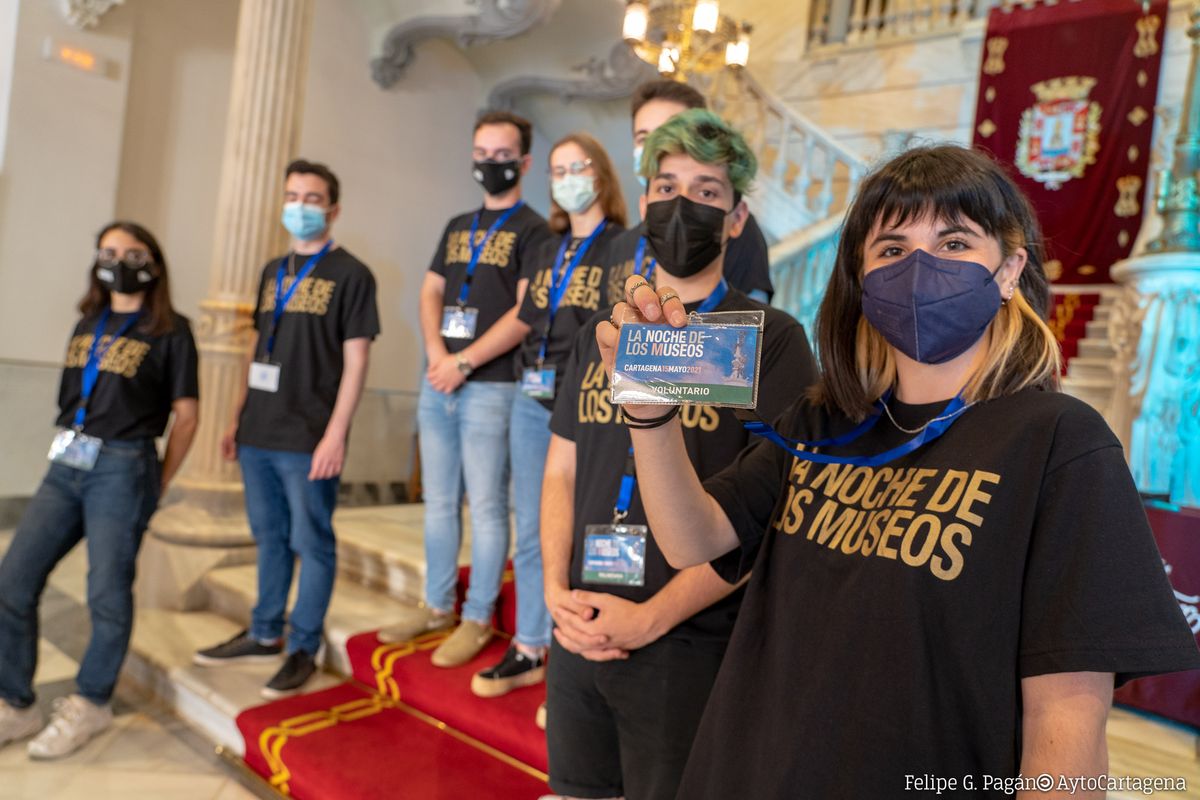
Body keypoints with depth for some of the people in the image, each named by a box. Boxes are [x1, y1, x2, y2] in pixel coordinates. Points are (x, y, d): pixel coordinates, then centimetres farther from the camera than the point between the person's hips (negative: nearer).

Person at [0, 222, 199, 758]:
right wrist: (70, 449, 11)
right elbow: (71, 399, 22)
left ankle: (90, 704, 18)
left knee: (107, 593, -1)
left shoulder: (169, 331, -1)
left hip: (122, 471, -6)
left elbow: (185, 416, -1)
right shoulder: (88, 324, 16)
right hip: (66, 467, 6)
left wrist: (157, 485, 1)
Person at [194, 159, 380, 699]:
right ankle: (264, 635, 31)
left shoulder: (350, 274, -5)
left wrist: (335, 434, -16)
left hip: (309, 440, -7)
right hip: (258, 435, 7)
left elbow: (355, 359, -11)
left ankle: (303, 649, 16)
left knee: (311, 543, 3)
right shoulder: (272, 271, 15)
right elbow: (257, 347, 19)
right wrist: (237, 417, 15)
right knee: (269, 537, 17)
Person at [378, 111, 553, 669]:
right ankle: (437, 607, 26)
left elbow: (525, 314, -12)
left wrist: (465, 362, -16)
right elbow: (430, 293, 12)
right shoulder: (457, 227, 18)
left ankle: (478, 619, 12)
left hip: (490, 386, -7)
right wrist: (436, 354, -6)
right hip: (438, 384, 7)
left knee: (485, 507, 0)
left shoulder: (533, 231, -2)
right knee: (439, 502, 13)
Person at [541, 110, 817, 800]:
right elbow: (562, 471, 10)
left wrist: (653, 616, -16)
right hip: (579, 635, 5)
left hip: (690, 646, -4)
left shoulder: (772, 338, -6)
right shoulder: (601, 332, 9)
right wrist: (557, 591, -4)